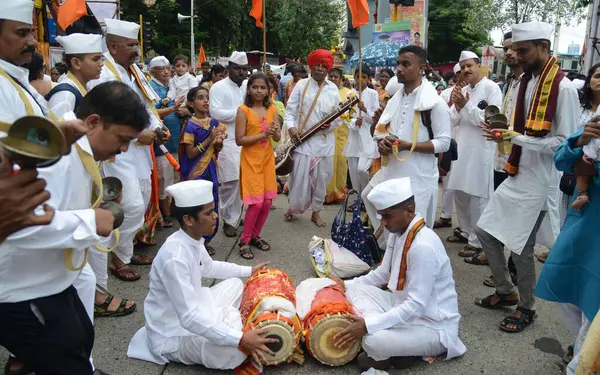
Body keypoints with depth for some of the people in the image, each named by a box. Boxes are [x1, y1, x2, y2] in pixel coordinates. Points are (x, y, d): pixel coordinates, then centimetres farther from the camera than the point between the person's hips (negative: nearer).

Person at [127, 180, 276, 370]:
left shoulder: (194, 240, -5)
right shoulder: (174, 257, -33)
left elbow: (209, 268, 19)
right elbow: (189, 318, -35)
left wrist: (248, 270, 22)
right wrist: (240, 339, -37)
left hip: (192, 311, 9)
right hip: (173, 334, -9)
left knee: (235, 284, 15)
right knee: (234, 353, -28)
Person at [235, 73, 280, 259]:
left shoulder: (272, 109, 5)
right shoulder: (243, 110, -9)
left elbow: (278, 138, 4)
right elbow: (239, 140, -13)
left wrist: (274, 132, -19)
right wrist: (263, 134, -21)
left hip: (267, 159, 5)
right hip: (250, 160, -5)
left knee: (267, 202, 6)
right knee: (256, 203, -9)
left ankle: (255, 236, 25)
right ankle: (244, 241, 8)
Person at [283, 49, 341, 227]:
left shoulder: (333, 89, 6)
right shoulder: (301, 85, 1)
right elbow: (290, 110, 0)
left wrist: (331, 124, -13)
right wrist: (291, 127, -18)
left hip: (325, 141, 2)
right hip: (304, 140, -2)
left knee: (321, 178, 9)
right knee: (300, 177, -2)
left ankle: (316, 211, 25)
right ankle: (293, 208, 22)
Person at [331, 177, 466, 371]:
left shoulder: (423, 247, -29)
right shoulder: (398, 232, -1)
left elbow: (416, 306, -29)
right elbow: (383, 274, 14)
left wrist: (368, 325, -31)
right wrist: (347, 285, 4)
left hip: (433, 325, -9)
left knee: (374, 341, -32)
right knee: (355, 290, 0)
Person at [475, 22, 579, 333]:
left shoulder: (564, 88, -16)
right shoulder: (526, 81, 9)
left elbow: (566, 142, -18)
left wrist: (517, 138, -22)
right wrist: (504, 133, -1)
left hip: (539, 182, -8)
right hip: (517, 175, 8)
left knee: (521, 246, 1)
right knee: (485, 230, 12)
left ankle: (526, 308, 25)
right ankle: (506, 291, 32)